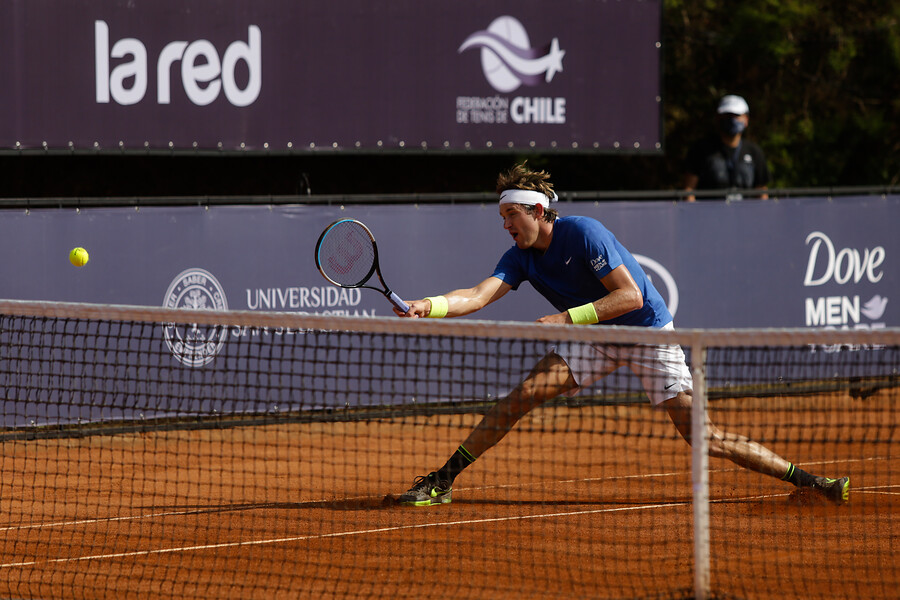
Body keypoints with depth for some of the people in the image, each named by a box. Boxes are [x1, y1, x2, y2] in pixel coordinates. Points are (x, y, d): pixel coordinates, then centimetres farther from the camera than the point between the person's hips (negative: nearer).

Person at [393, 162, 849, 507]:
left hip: (649, 332, -5)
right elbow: (479, 296, -19)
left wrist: (568, 317, -34)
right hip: (598, 339, 5)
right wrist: (431, 305, -36)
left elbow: (631, 295, -27)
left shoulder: (583, 234, -24)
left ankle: (804, 479, -5)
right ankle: (441, 481, -7)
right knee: (522, 395, -13)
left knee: (700, 435, -13)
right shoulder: (520, 258, -5)